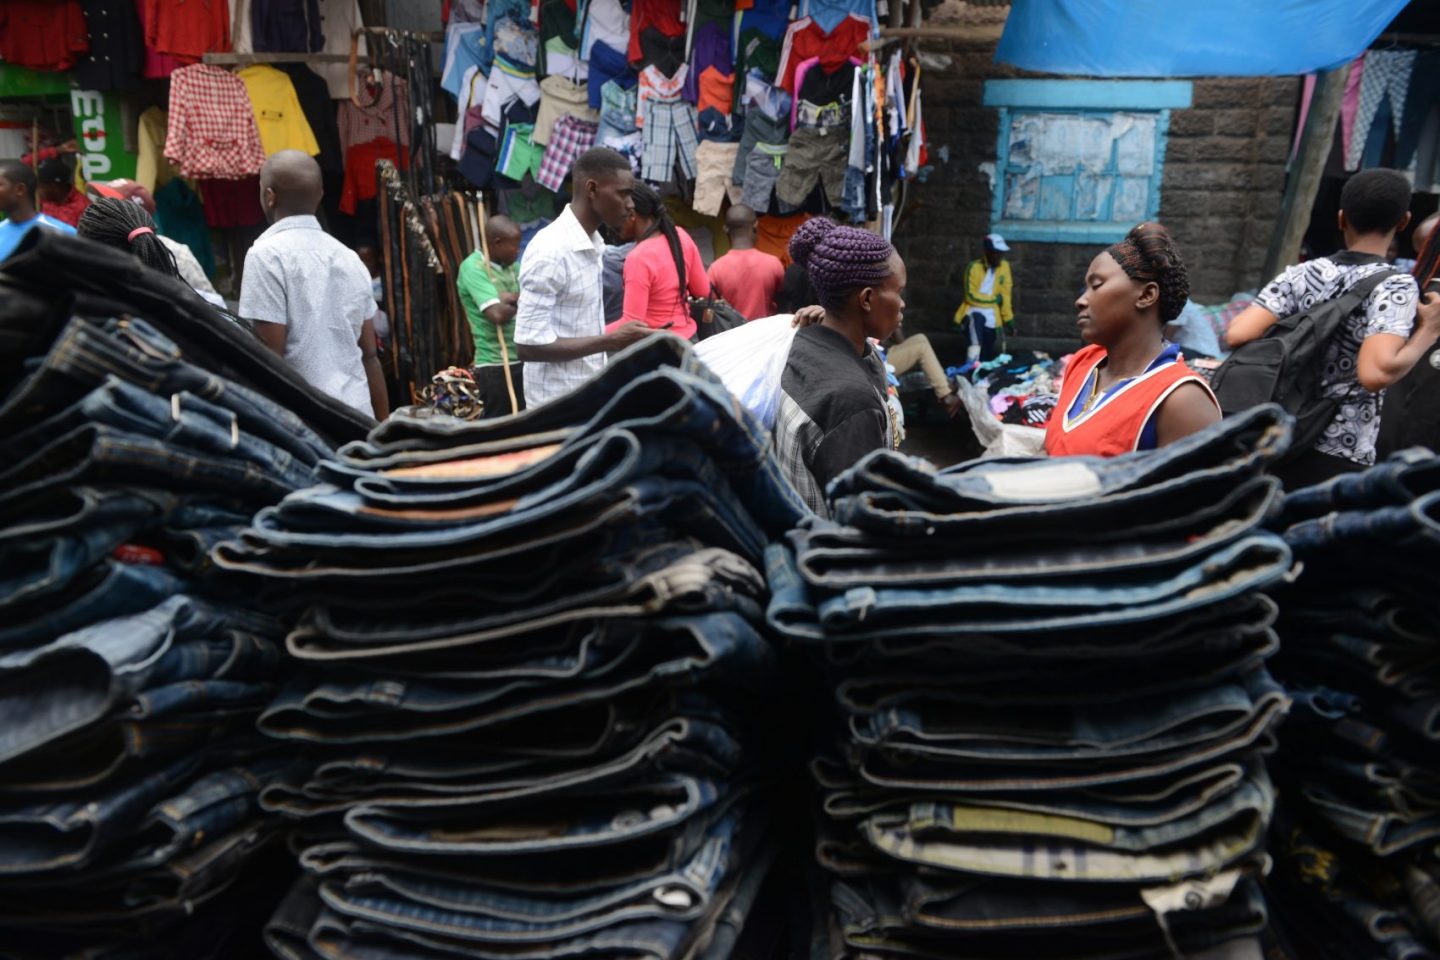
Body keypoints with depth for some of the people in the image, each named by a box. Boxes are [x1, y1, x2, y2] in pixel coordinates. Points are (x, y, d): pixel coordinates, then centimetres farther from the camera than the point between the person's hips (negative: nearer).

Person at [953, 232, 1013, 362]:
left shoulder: (1004, 266, 3)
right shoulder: (973, 267, -9)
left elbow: (1006, 294, 7)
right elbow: (971, 296, -13)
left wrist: (1008, 317, 6)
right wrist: (994, 299, -7)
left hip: (992, 315, 4)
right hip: (974, 311, -4)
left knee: (988, 356, 0)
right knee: (976, 319, -39)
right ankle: (973, 363, -44)